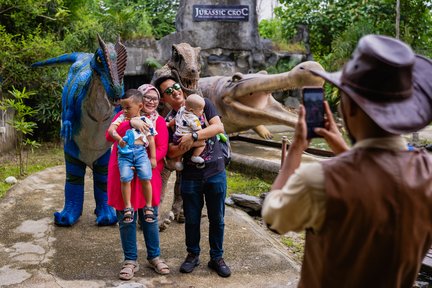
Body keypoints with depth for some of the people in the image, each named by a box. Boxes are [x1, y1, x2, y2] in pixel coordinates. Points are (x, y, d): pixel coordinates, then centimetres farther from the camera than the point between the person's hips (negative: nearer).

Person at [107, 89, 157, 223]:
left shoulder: (146, 121, 12)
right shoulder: (121, 118, 14)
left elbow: (151, 140, 12)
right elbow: (111, 129, -2)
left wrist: (153, 157, 8)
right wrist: (118, 138, -22)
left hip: (140, 152, -1)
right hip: (124, 153, 1)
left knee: (145, 178, -12)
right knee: (125, 179, -14)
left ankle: (149, 207, 4)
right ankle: (128, 207, 1)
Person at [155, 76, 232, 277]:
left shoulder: (202, 104, 0)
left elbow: (219, 127, -13)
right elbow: (171, 152, -6)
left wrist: (193, 136, -23)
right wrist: (185, 145, -24)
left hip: (215, 172, -1)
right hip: (190, 176, 1)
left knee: (217, 218, 8)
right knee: (192, 219, 11)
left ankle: (217, 257, 24)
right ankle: (193, 255, 32)